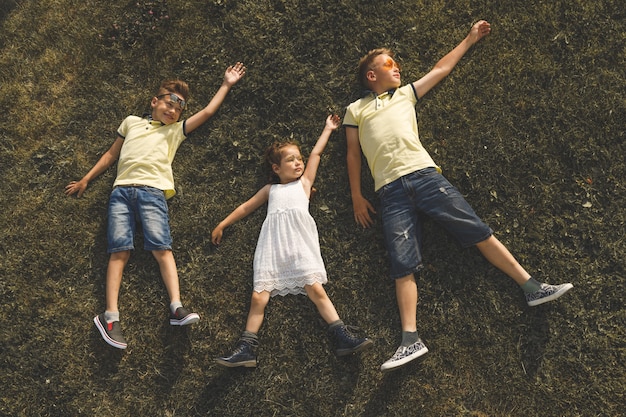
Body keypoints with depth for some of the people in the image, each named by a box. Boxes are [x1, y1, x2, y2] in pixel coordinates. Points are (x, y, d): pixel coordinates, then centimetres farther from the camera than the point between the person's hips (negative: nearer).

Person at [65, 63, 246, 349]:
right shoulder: (131, 122, 27)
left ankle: (177, 309, -28)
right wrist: (85, 180, 27)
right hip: (122, 190, 1)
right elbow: (111, 155, 29)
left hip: (152, 190, -1)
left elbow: (207, 112, 21)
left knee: (161, 247, -18)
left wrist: (226, 84, 27)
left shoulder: (176, 130, 23)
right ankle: (110, 316, -18)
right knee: (120, 249, -13)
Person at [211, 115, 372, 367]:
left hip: (299, 237, -1)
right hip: (273, 242, 1)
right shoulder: (271, 189, 29)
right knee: (259, 297, -10)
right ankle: (246, 349, -8)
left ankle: (343, 338, -16)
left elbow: (315, 153, 31)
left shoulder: (304, 182, 26)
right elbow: (247, 207, 35)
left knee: (316, 288, -16)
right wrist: (222, 224, 33)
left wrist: (328, 129, 40)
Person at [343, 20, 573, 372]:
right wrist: (357, 196, 7)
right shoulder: (355, 110, 20)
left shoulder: (406, 94, 26)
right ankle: (411, 340, -18)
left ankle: (532, 288, 0)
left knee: (477, 230, -6)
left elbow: (442, 69, 34)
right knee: (403, 265, -13)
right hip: (390, 191, -2)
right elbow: (353, 154, 15)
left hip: (424, 174, 2)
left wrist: (470, 39, 38)